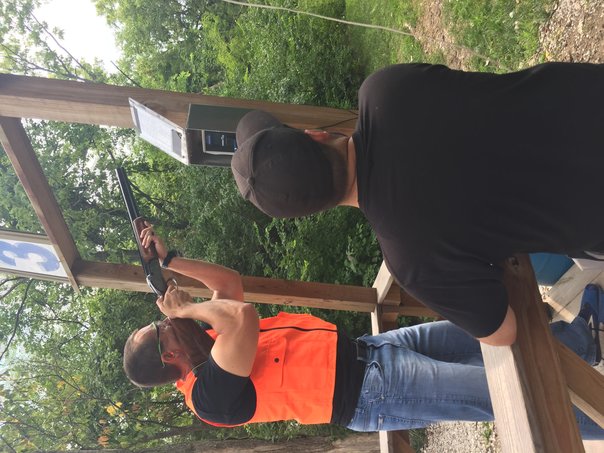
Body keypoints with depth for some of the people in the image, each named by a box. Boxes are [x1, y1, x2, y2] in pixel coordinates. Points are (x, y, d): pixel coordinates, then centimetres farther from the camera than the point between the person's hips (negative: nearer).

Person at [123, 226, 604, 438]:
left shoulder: (212, 347, 8)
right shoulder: (210, 393, -19)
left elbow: (231, 284, 12)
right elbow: (242, 314, -37)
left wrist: (169, 260, 7)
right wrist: (187, 308, -19)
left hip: (362, 349, 8)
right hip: (372, 391, -8)